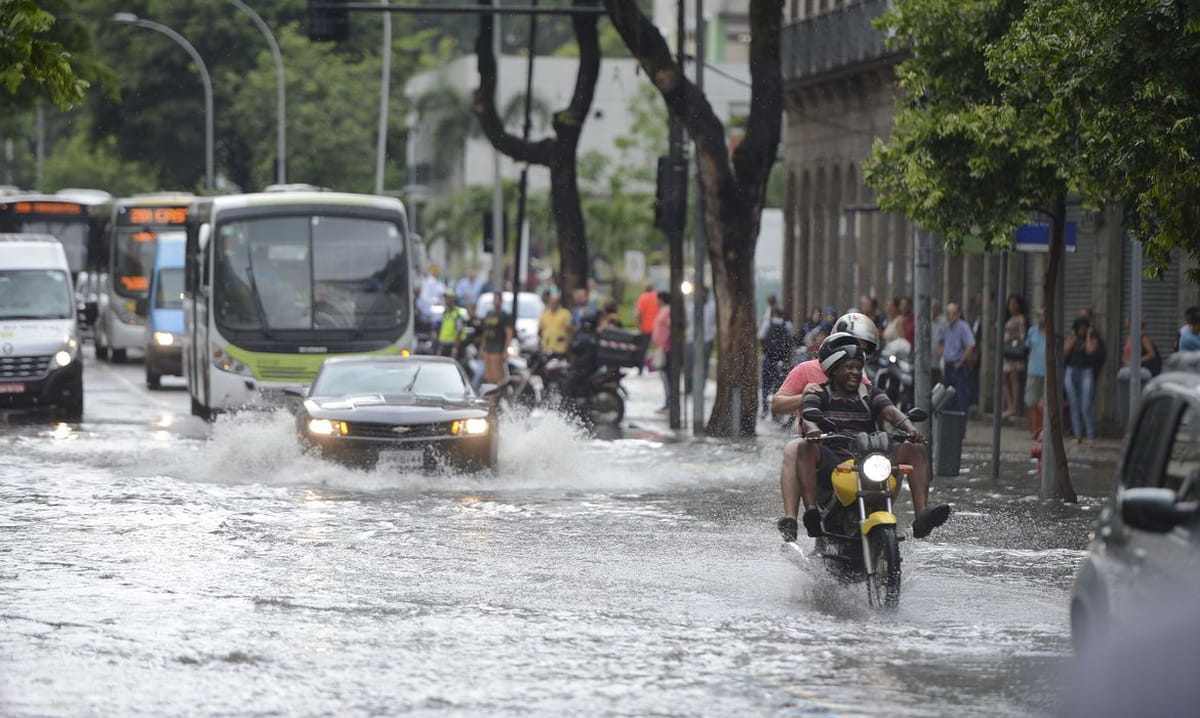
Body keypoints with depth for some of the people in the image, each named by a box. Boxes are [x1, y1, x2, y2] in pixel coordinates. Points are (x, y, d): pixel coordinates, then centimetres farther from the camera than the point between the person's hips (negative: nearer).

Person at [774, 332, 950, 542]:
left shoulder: (870, 394, 19)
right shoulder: (817, 393, 11)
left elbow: (890, 412, 0)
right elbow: (809, 415, -11)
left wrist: (909, 428, -23)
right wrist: (811, 429, -37)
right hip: (831, 461, -3)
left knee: (914, 449, -14)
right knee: (805, 446, -33)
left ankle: (921, 513, -29)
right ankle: (811, 510, -47)